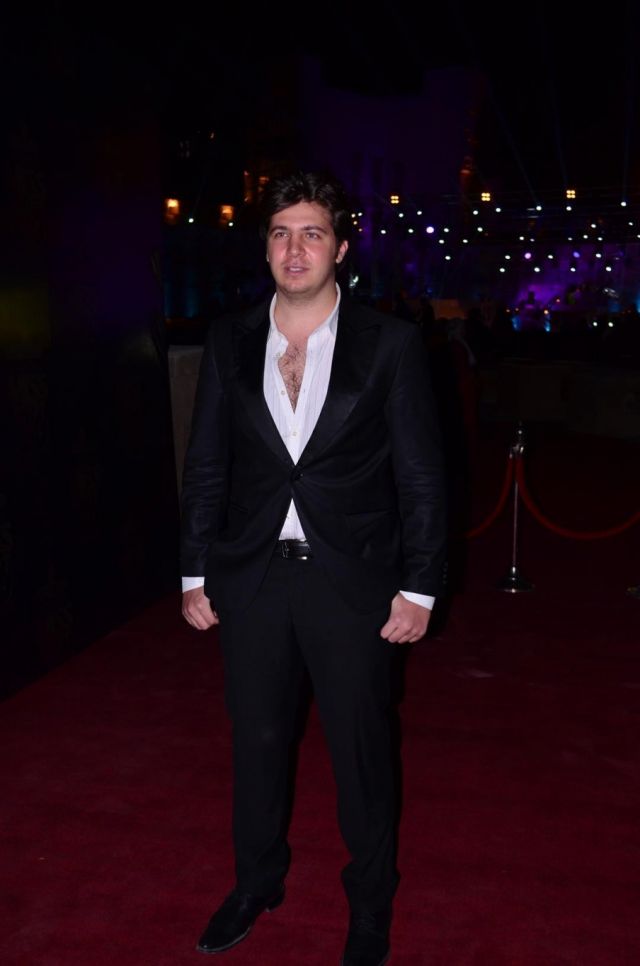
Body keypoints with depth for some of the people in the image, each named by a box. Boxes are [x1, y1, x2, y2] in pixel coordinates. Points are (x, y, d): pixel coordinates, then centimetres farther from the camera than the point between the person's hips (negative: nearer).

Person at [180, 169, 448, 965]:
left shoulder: (390, 343, -6)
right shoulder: (229, 341, 2)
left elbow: (421, 475, -4)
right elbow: (205, 466, 5)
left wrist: (419, 588, -6)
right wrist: (195, 573, 3)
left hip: (352, 581, -2)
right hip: (250, 577, 3)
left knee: (361, 749, 12)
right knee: (257, 741, 18)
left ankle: (370, 899, 37)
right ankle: (257, 880, 43)